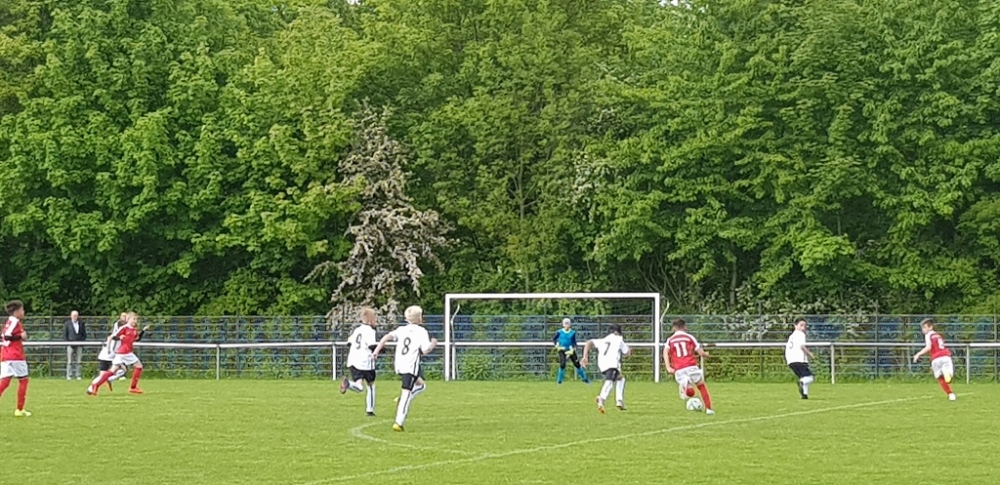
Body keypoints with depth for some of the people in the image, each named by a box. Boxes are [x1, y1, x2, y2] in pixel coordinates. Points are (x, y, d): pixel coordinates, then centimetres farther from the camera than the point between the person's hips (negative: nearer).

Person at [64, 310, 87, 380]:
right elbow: (64, 335, 5)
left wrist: (81, 341, -2)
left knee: (79, 361, -1)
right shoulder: (67, 324, 7)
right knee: (70, 361, -4)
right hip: (70, 345, -2)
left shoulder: (81, 324, 12)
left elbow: (84, 335, 14)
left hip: (79, 345, 2)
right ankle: (69, 376, -3)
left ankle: (78, 376, 1)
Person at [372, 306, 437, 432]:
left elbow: (387, 337, -2)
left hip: (399, 366, 7)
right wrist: (433, 344, 10)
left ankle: (402, 403, 10)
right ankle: (398, 423, -17)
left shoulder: (401, 329, 11)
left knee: (421, 385, 26)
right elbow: (425, 351, -9)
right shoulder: (421, 331, -2)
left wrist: (376, 350, -3)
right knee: (406, 393, -9)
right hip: (411, 365, -7)